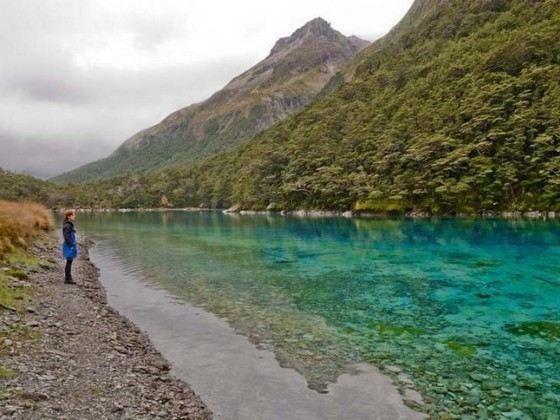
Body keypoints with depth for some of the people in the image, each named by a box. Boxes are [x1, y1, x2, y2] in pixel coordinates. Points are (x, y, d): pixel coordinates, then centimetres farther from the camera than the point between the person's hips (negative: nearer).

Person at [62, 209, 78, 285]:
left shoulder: (70, 225, 12)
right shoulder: (67, 226, -18)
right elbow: (66, 237, -22)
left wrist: (74, 244, 17)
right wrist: (71, 245, -20)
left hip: (71, 245, 10)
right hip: (69, 246, -10)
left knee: (69, 262, 14)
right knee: (69, 262, -3)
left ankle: (68, 278, 22)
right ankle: (68, 279, 4)